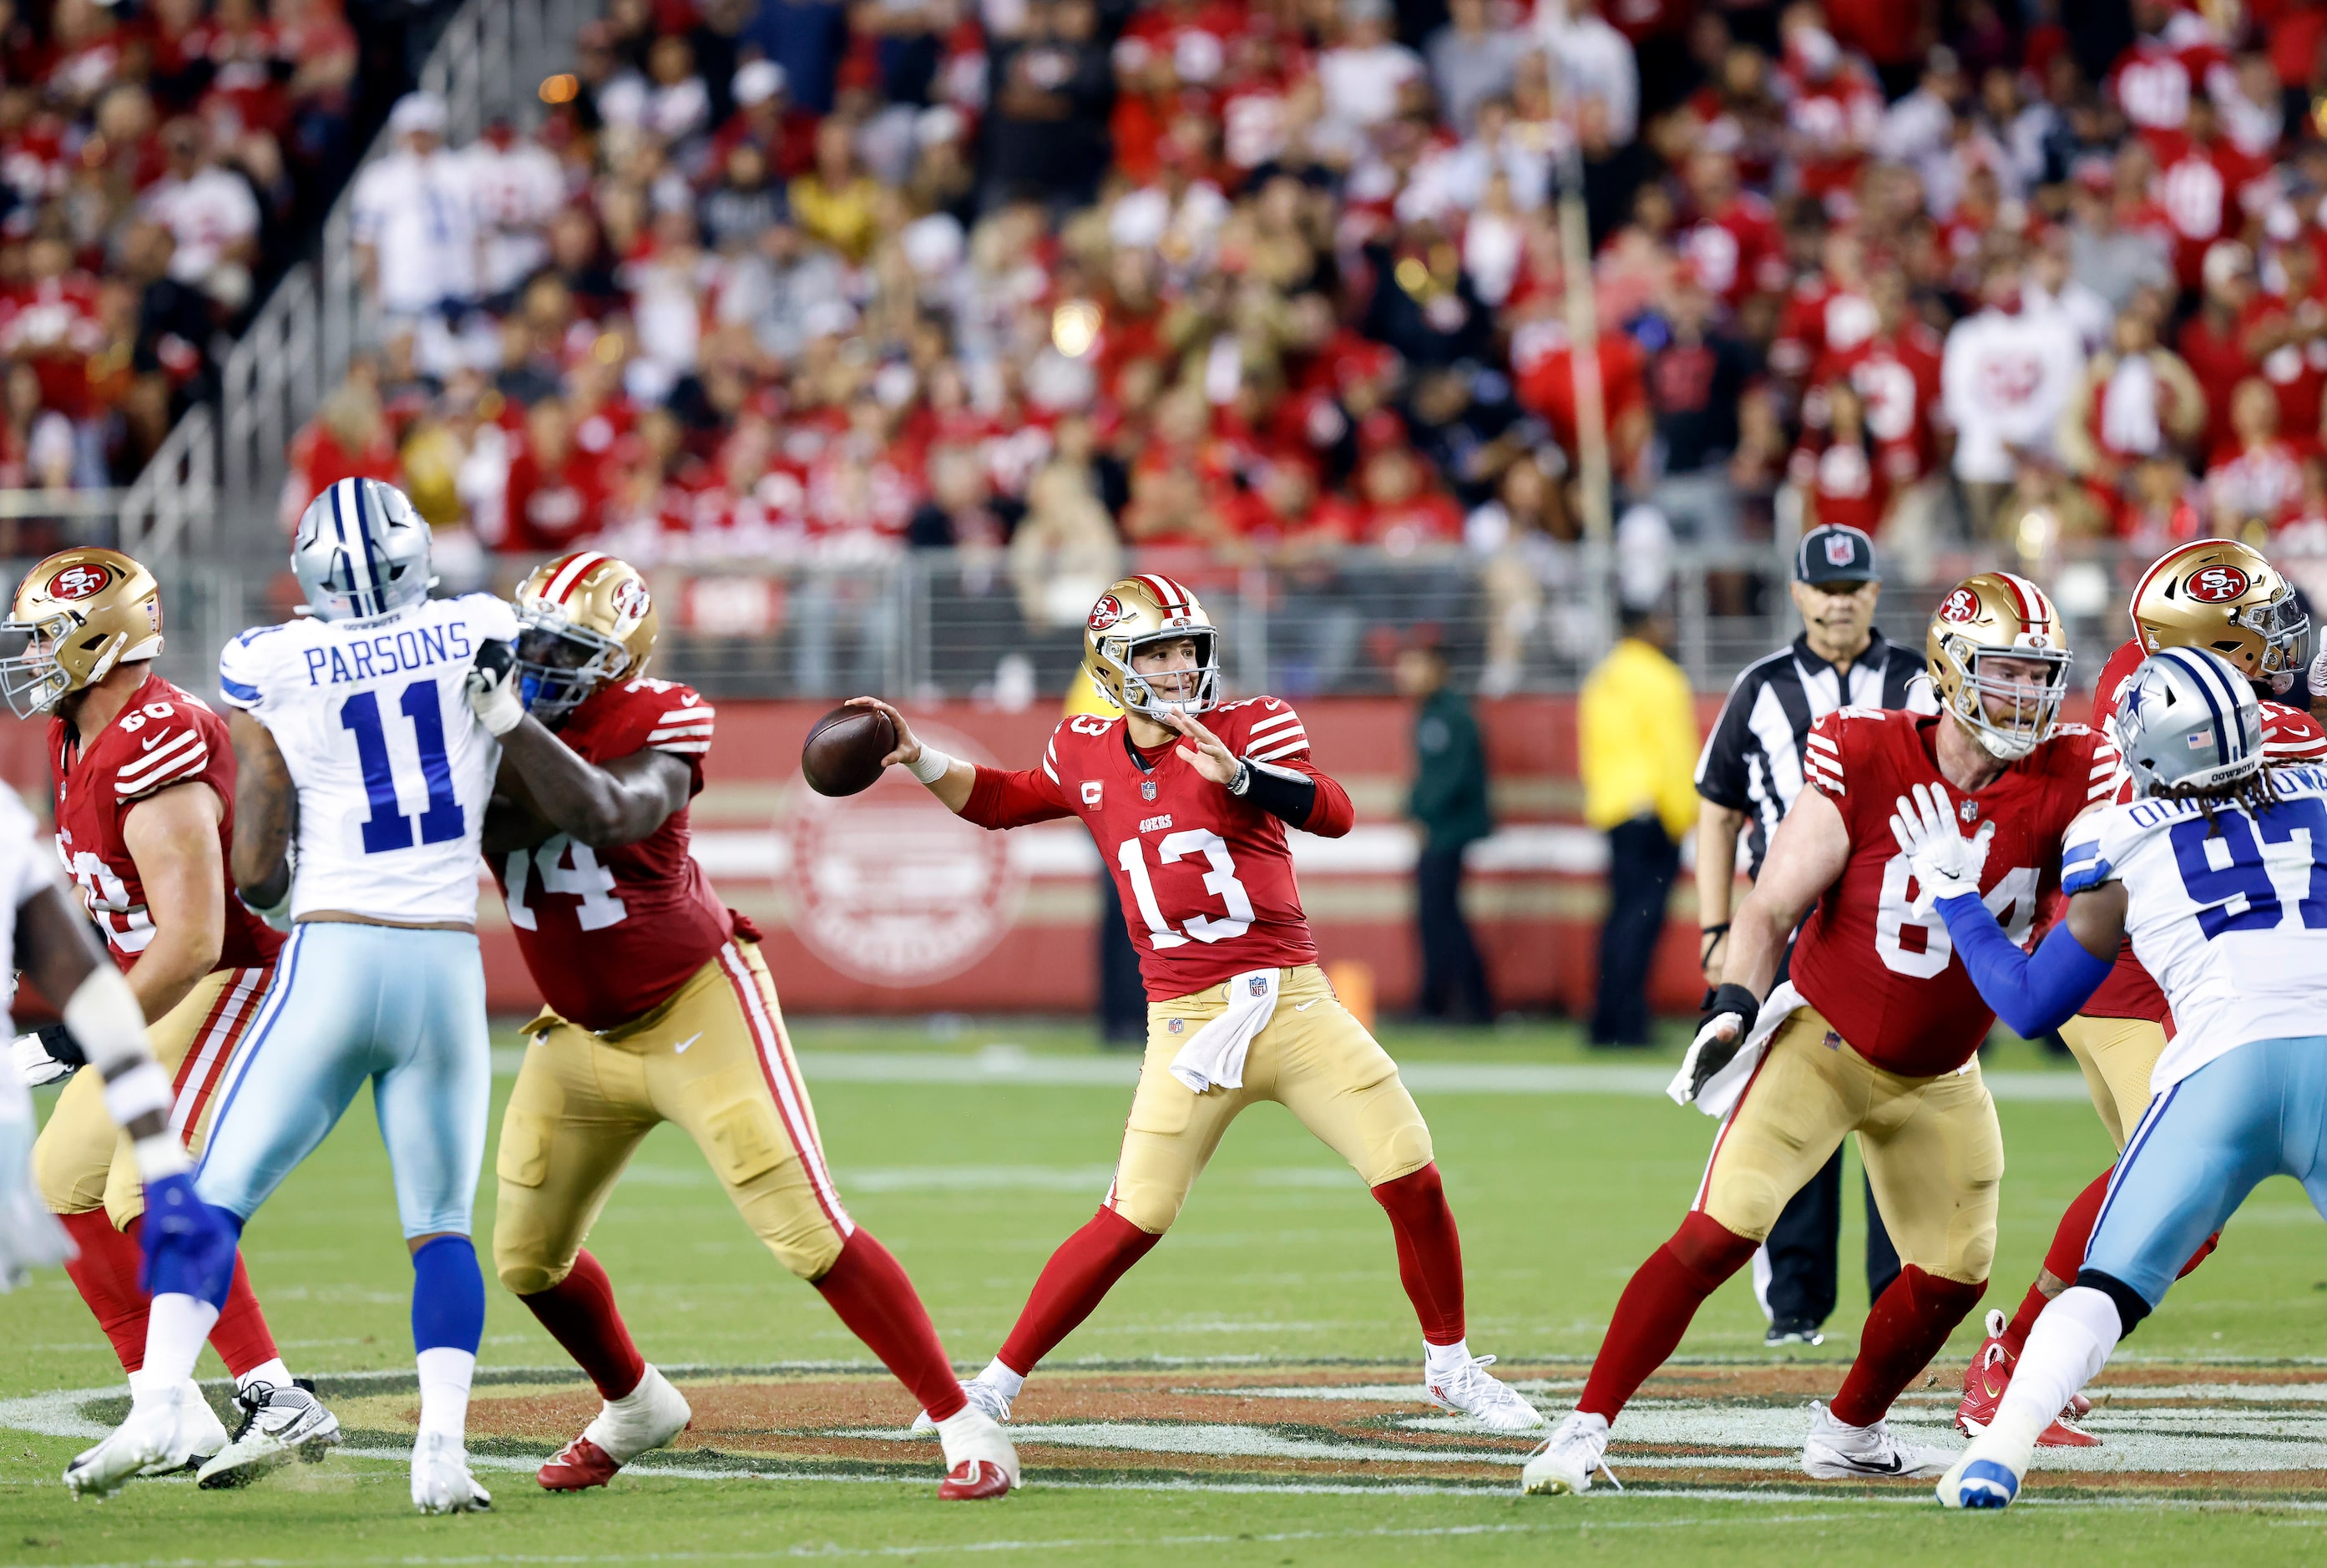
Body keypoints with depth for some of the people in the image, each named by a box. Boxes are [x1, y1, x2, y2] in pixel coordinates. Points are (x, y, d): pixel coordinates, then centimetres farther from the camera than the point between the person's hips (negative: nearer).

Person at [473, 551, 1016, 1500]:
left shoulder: (652, 727, -17)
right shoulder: (480, 720, -4)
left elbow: (607, 812, -36)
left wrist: (512, 721, -41)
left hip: (696, 1011, -6)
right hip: (582, 1033, 6)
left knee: (807, 1230, -13)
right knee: (527, 1257, 9)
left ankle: (964, 1427, -9)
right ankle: (636, 1407, 38)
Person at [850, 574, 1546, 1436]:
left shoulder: (1249, 727, -3)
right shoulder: (1087, 754, 6)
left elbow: (1334, 812, -19)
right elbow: (999, 801, 25)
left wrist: (1238, 775, -34)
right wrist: (919, 761, 9)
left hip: (1293, 1003, 0)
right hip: (1188, 1027, 0)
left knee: (1413, 1180, -5)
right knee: (1131, 1221, -8)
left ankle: (1451, 1367, 15)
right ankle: (998, 1382, 3)